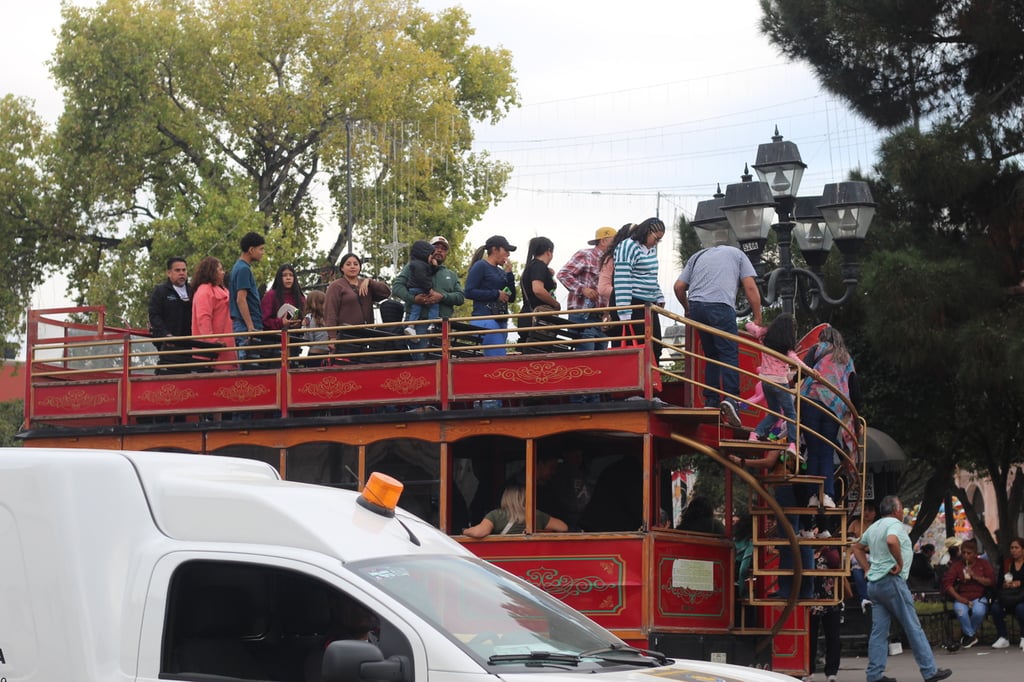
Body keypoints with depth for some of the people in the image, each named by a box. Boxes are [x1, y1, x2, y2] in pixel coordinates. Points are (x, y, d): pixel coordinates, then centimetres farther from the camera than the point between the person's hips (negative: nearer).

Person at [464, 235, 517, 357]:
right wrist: (496, 294, -11)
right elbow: (469, 292, -10)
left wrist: (509, 274, 6)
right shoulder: (480, 266, -1)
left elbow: (511, 298, 15)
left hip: (501, 321, 8)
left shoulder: (501, 272, 19)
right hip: (485, 319, -8)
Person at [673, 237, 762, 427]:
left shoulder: (698, 256, 30)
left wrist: (687, 309, 37)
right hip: (721, 305, -4)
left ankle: (711, 401, 9)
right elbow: (750, 287, 10)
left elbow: (678, 286, 21)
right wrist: (757, 319, 12)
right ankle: (730, 398, -24)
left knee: (711, 355, 14)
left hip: (696, 305, 4)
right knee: (729, 354, -6)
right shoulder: (736, 254, 22)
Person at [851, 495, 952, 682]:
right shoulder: (894, 524, -10)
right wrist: (900, 563, -20)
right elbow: (891, 541, -32)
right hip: (892, 581, -9)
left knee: (879, 630, 6)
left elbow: (856, 547, 28)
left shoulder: (873, 527, 16)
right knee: (913, 628, -4)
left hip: (874, 583, 9)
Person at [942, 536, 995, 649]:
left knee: (978, 611, -35)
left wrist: (975, 577, -12)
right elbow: (947, 583, -2)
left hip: (979, 597, 0)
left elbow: (991, 582, 0)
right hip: (961, 598, 0)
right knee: (960, 610, -35)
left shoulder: (983, 564, 11)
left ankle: (967, 633, -4)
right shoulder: (956, 565, 10)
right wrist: (958, 597, -14)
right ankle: (971, 635, -10)